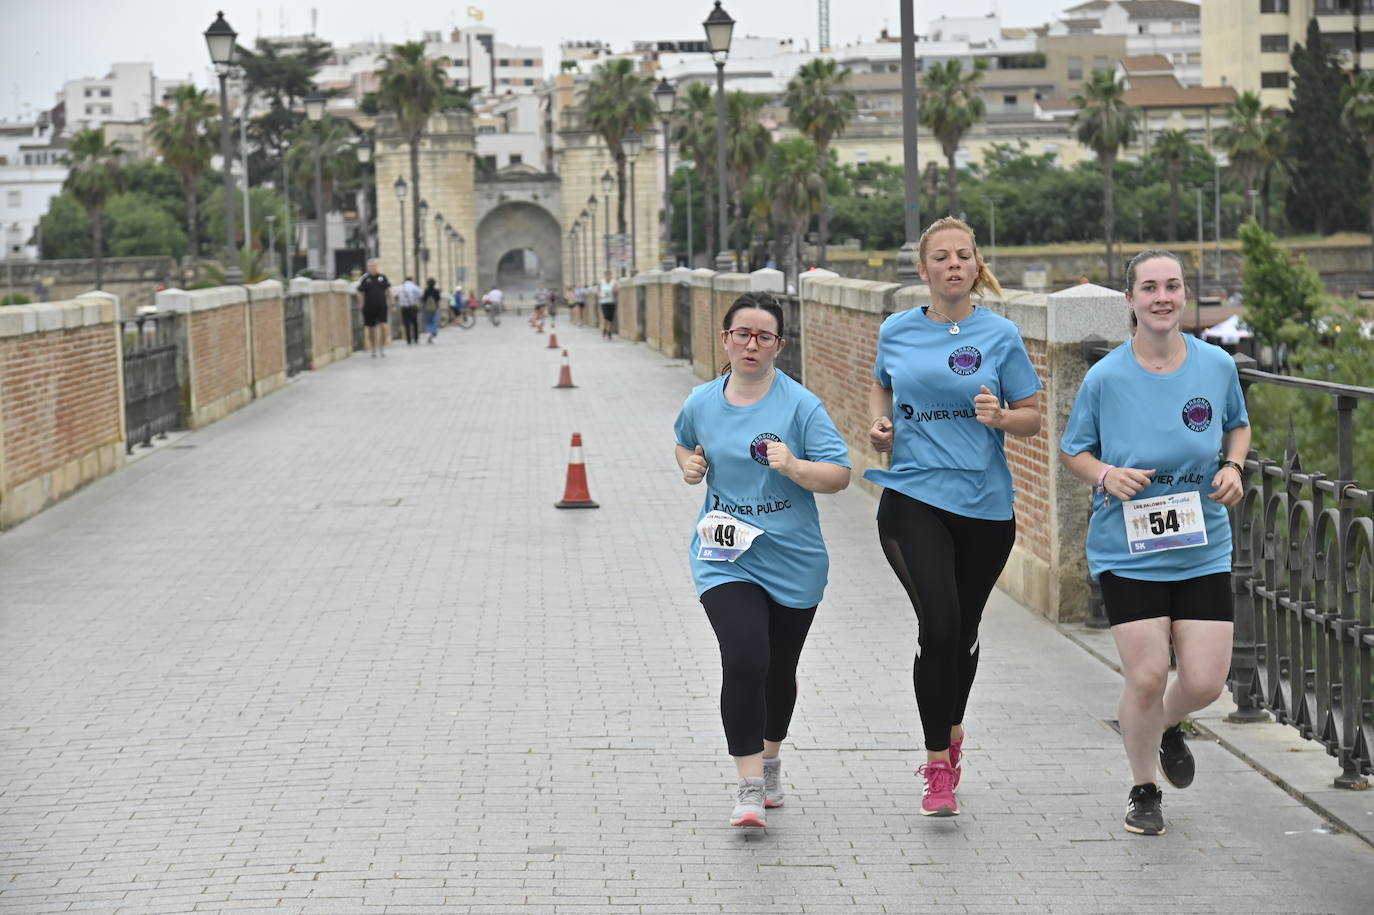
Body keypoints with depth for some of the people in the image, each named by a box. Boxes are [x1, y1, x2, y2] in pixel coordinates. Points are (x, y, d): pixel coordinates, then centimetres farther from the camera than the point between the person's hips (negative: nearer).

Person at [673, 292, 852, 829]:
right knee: (744, 661, -19)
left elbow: (839, 475, -10)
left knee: (779, 671, 15)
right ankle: (749, 788, -15)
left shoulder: (801, 405, -9)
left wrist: (795, 467, -28)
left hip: (793, 562, 0)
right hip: (725, 558, 0)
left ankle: (770, 764, 41)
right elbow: (685, 443, 25)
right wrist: (689, 465, 3)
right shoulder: (702, 402, 2)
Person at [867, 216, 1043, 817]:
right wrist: (880, 423, 5)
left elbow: (1033, 418, 3)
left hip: (984, 504, 1)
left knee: (963, 633, 14)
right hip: (913, 500, -1)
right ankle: (938, 769, -6)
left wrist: (1002, 417, -18)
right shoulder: (897, 332, 5)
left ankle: (952, 730, 43)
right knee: (939, 626, -16)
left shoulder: (1000, 335, 0)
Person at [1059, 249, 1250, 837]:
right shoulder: (1105, 378, -9)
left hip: (1203, 550, 2)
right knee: (1146, 677, -8)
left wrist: (1233, 467, -3)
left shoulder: (1217, 365, -3)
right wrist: (1104, 475, -16)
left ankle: (1169, 727, 36)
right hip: (1128, 552, -2)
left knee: (1205, 681, -2)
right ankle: (1144, 792, 18)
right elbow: (1072, 451, 5)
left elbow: (1238, 424, 17)